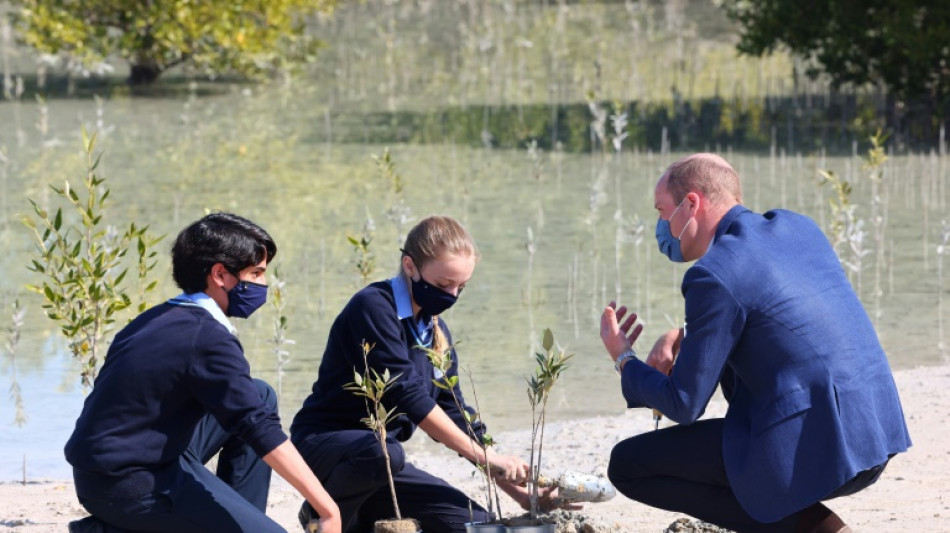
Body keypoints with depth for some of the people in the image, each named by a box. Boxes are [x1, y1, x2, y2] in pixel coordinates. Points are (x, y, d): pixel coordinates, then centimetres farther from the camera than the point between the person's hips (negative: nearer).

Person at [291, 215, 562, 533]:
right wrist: (484, 456, -21)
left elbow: (454, 415, 13)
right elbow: (406, 393, -22)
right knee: (382, 452, -41)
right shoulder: (374, 307, -15)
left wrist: (518, 492, 2)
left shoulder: (436, 332, 11)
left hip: (380, 457, 8)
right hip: (324, 444, -8)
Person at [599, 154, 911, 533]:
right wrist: (680, 337, 17)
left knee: (626, 465, 3)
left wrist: (623, 359, 11)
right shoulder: (797, 228, 13)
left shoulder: (714, 276, -11)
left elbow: (684, 406, -7)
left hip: (810, 454, -8)